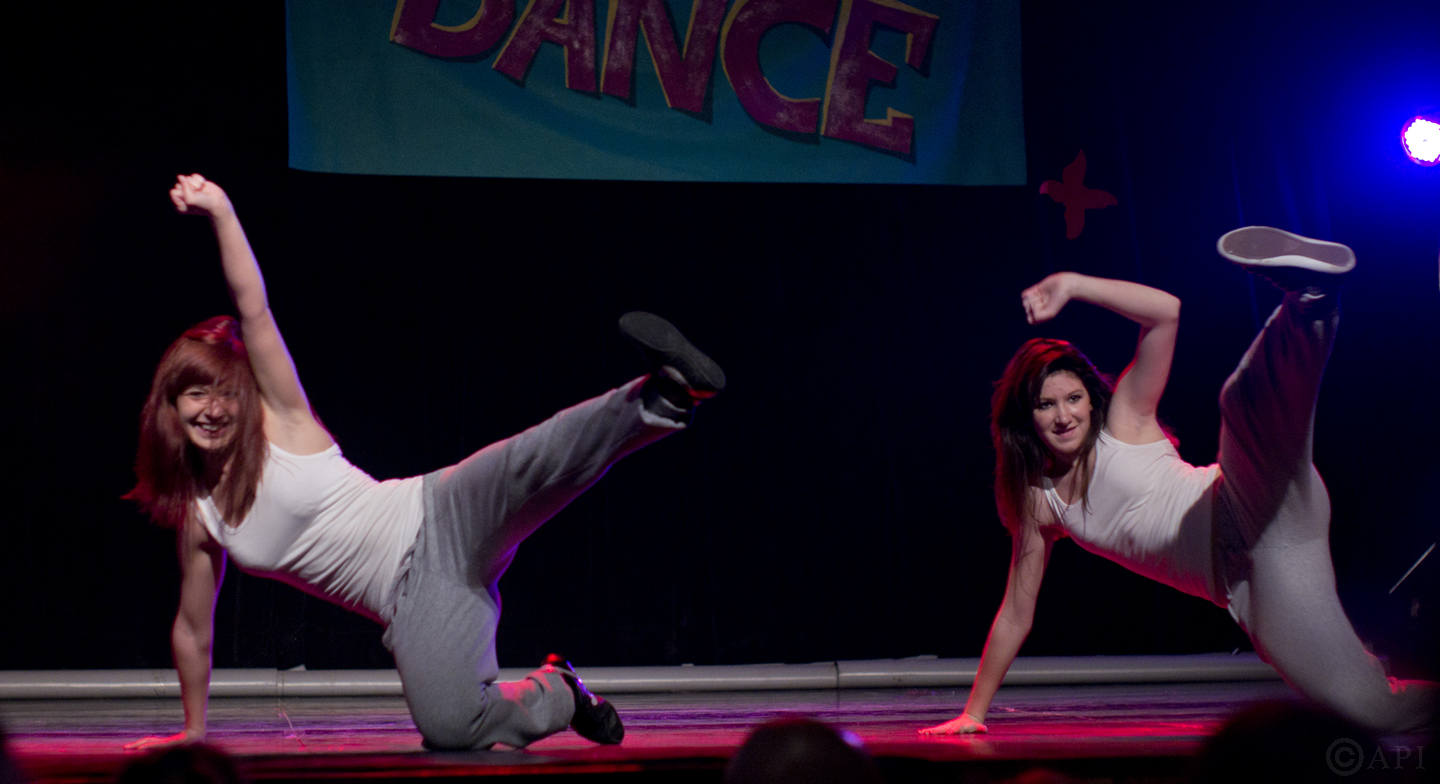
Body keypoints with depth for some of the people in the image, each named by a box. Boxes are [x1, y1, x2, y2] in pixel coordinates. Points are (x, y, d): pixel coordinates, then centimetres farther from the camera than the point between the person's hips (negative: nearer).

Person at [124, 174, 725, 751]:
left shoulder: (280, 420, 3)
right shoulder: (196, 516, 12)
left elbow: (253, 310, -7)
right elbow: (192, 628, 24)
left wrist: (221, 213, -18)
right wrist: (192, 730, 29)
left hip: (439, 524, -3)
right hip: (413, 601, 3)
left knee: (524, 470, -38)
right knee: (449, 731, -21)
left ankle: (664, 395, -50)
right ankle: (555, 695, 8)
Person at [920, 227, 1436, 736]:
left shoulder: (1125, 422, 6)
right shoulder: (1039, 503, 17)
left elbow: (1166, 312, -7)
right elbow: (1015, 616, 24)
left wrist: (1071, 285, -10)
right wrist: (973, 713, 24)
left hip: (1261, 518, -4)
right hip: (1247, 594, 5)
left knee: (1249, 399, -36)